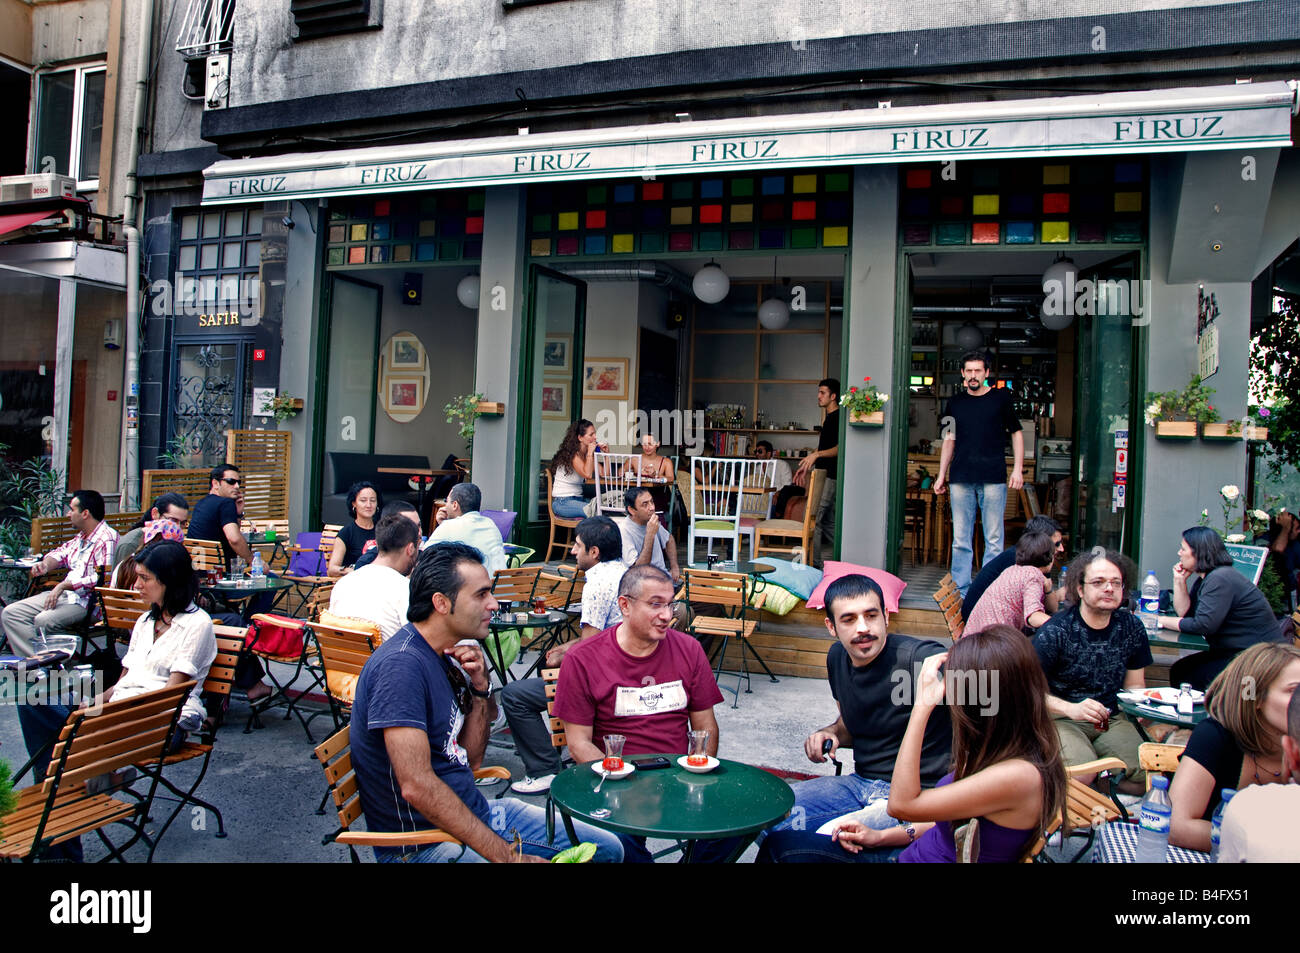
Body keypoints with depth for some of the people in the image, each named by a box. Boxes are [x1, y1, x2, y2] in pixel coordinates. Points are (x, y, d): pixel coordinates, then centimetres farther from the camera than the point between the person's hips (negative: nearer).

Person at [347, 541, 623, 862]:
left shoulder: (445, 657, 8)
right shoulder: (401, 664, -21)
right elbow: (416, 786, -26)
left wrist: (479, 689, -4)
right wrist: (505, 855, -22)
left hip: (476, 813, 9)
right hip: (424, 843, -9)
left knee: (607, 848, 7)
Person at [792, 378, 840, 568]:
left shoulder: (839, 417, -11)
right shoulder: (829, 417, 20)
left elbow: (840, 447, -21)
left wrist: (816, 454, -32)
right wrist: (806, 468, 25)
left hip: (829, 477, -10)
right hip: (824, 475, 10)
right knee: (828, 521, 13)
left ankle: (813, 564, -9)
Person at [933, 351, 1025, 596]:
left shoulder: (1001, 397, 6)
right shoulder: (955, 402, 13)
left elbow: (1016, 433, 10)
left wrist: (1018, 468, 0)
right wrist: (942, 475, 13)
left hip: (993, 478, -2)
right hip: (961, 479, 2)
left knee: (994, 540, -1)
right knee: (960, 540, 3)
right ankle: (961, 591, 10)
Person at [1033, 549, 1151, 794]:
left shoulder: (1132, 628, 5)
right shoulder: (1055, 631, -11)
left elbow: (1135, 686, 14)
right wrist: (1071, 709, -24)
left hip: (1111, 719, 5)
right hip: (1061, 719, -5)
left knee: (1147, 777, -19)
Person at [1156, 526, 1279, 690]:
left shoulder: (1220, 579, -21)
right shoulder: (1205, 578, 11)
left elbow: (1203, 625, -25)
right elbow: (1185, 612, 9)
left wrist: (1163, 621, -16)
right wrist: (1180, 579, 2)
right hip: (1231, 652, 10)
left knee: (1188, 677, -16)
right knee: (1178, 670, 1)